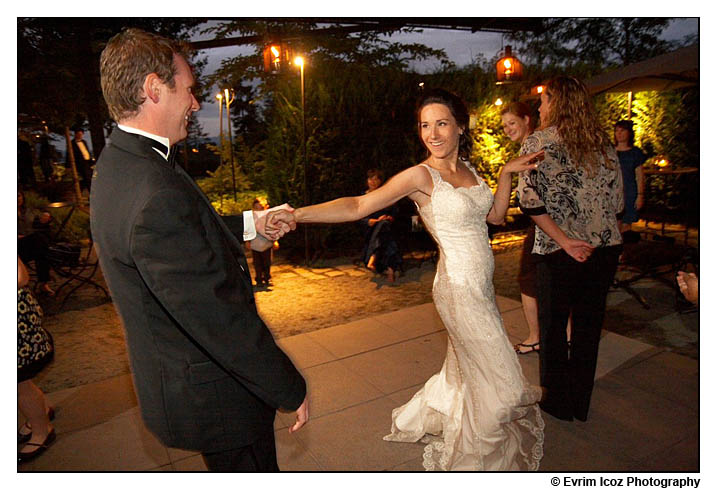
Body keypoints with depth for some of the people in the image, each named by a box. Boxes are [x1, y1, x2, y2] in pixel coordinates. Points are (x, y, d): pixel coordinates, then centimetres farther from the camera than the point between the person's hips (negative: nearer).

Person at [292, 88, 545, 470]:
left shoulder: (467, 168, 5)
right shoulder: (421, 175, -17)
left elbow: (495, 215, 12)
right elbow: (359, 205, -25)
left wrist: (506, 172, 2)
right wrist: (297, 214, -37)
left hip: (482, 285, 7)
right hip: (460, 289, -7)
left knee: (468, 365, 23)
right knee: (497, 377, 7)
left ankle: (425, 415, 48)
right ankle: (475, 456, 34)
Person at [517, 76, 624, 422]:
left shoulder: (538, 141, -4)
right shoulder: (604, 144, 9)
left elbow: (529, 198, -17)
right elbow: (617, 202, 9)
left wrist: (564, 240, -15)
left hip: (559, 252, -4)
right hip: (605, 248, 5)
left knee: (553, 327, 13)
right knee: (588, 326, 16)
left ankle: (559, 402, 26)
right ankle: (581, 403, 31)